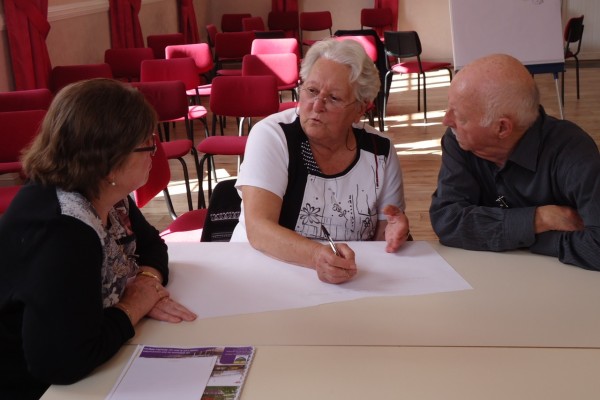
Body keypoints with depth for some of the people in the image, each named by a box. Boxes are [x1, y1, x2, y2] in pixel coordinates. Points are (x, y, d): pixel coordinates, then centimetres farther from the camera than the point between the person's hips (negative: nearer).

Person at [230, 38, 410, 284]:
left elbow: (382, 232, 9)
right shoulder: (271, 135, -10)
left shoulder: (380, 152, -1)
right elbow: (258, 229, -21)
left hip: (350, 282, 3)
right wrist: (316, 255, -38)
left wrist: (392, 233, -14)